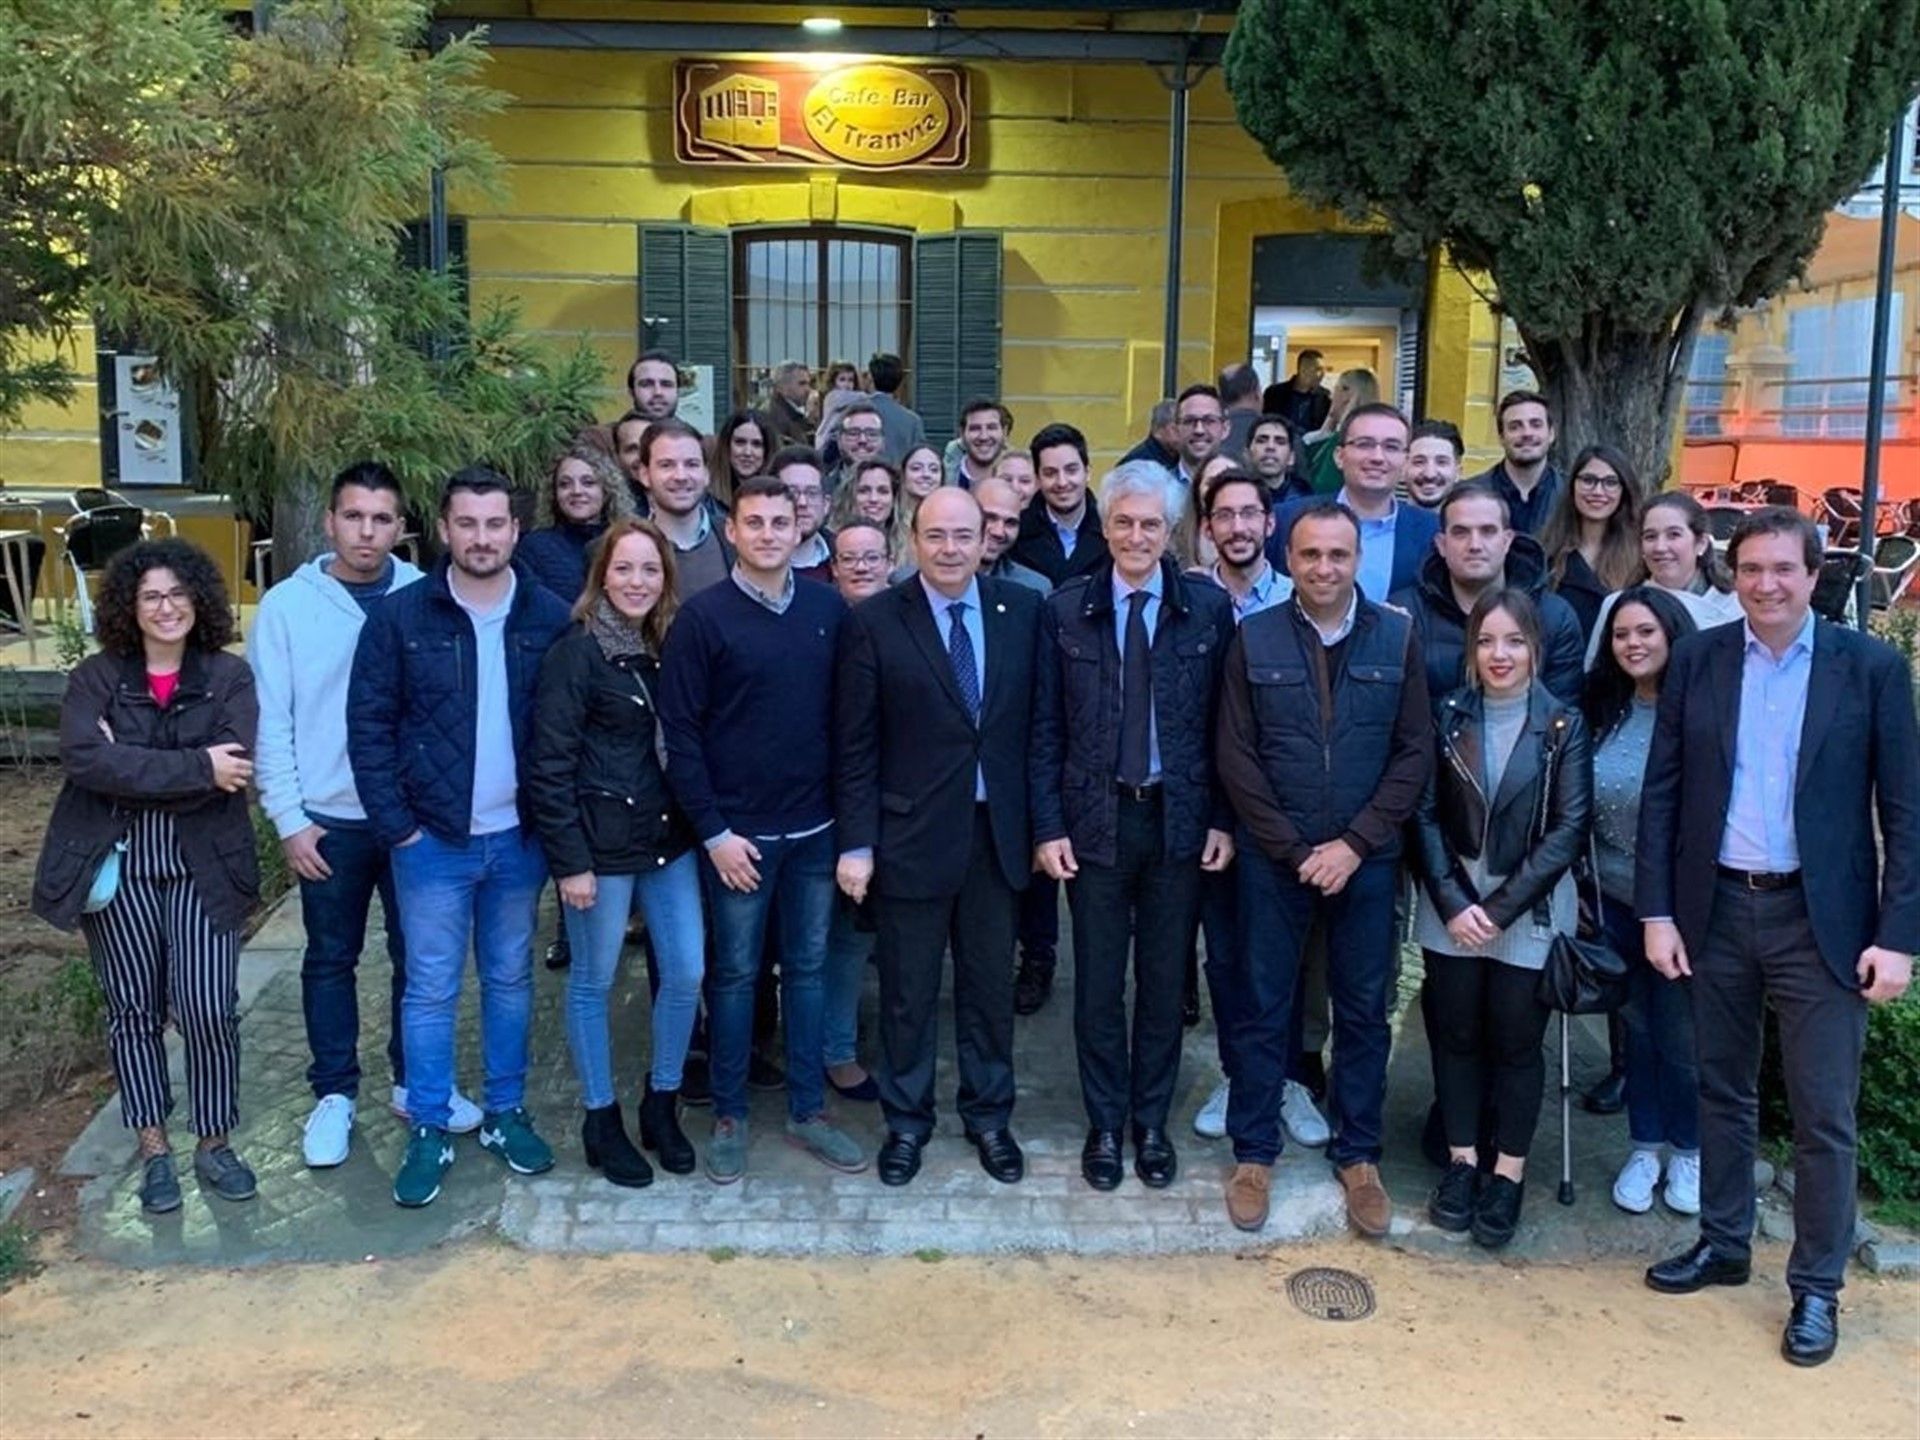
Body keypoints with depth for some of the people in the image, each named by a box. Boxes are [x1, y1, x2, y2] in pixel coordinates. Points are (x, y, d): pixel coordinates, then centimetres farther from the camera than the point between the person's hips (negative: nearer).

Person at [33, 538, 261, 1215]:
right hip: (115, 868, 1)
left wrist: (132, 768, -15)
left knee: (209, 1009, -4)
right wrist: (196, 767, -21)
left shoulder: (229, 677, 0)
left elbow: (230, 770, -14)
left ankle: (214, 1144, 16)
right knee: (134, 1010, 10)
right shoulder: (95, 678, 0)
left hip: (202, 869, -1)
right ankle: (155, 1151, 24)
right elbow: (84, 760, -18)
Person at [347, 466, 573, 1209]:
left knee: (511, 981, 14)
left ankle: (506, 1113, 28)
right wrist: (397, 828, -8)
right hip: (433, 839, -2)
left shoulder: (550, 618, -2)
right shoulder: (401, 615, -6)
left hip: (519, 838, 2)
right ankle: (428, 1132, 18)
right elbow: (369, 725, -5)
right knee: (431, 990, 6)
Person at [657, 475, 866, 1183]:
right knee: (736, 973, 8)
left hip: (815, 827, 3)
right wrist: (713, 831, -11)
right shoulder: (702, 616, -8)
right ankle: (729, 1116, 22)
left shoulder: (829, 608, 2)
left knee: (808, 966, 12)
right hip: (738, 830, -3)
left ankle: (808, 1110, 25)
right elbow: (680, 731, -8)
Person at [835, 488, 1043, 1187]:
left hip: (998, 832, 2)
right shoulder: (875, 623, -7)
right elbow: (855, 745, -6)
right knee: (909, 990, 11)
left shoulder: (1024, 611, 0)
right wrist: (856, 843, -8)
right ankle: (906, 1120, 30)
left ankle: (989, 1115, 33)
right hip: (912, 833, -2)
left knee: (991, 984, 15)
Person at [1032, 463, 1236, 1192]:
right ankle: (1104, 1126, 25)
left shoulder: (1209, 607, -1)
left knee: (1165, 981, 11)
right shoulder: (1065, 608, -2)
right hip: (1095, 818, 0)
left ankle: (1151, 1124, 27)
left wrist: (1224, 822, -2)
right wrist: (1048, 826, -5)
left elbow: (1224, 724, 1)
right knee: (1098, 984, 9)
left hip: (1179, 819, 0)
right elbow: (1046, 729, 0)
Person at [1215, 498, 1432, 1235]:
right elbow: (1236, 758, -4)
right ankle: (1253, 1153, 22)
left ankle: (1358, 1155, 25)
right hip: (1272, 857, -1)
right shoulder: (1253, 639, -3)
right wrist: (1296, 849, -10)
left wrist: (1354, 843, -11)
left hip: (1366, 858, 1)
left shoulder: (1397, 637, -1)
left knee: (1363, 1010, 10)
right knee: (1262, 1007, 7)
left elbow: (1416, 752, -2)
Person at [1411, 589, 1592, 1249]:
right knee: (1454, 1033, 8)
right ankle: (1461, 1162, 22)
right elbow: (1426, 814, 0)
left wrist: (1500, 908, -12)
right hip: (1452, 905, 2)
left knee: (1517, 1039, 4)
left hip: (1529, 911, -2)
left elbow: (1569, 828, -8)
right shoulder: (1449, 716, 1)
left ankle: (1509, 1173, 17)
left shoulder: (1563, 724, -5)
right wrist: (1452, 903, -10)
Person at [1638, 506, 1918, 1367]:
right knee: (1722, 1092, 16)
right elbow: (1662, 790, 3)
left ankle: (1816, 1288, 18)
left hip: (1821, 919, -2)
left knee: (1823, 1116, 3)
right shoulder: (1697, 661, 2)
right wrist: (1657, 911, -2)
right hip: (1718, 909, 3)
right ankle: (1723, 1244, 33)